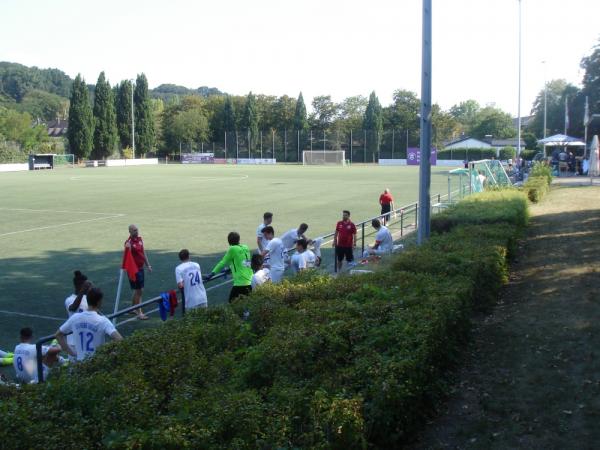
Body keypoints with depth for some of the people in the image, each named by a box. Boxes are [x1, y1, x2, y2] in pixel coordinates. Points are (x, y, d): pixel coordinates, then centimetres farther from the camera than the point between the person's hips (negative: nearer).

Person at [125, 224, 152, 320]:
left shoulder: (140, 239, 7)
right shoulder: (129, 242, -17)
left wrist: (148, 265, 18)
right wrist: (127, 247, -47)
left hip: (140, 268, 8)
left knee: (139, 290, 17)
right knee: (138, 290, -4)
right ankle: (139, 313, 4)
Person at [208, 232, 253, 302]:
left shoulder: (232, 249, -6)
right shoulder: (245, 248, 12)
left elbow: (223, 263, -2)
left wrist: (212, 273, 3)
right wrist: (230, 268, 38)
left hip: (241, 283, -7)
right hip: (251, 281, 7)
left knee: (232, 302, 2)